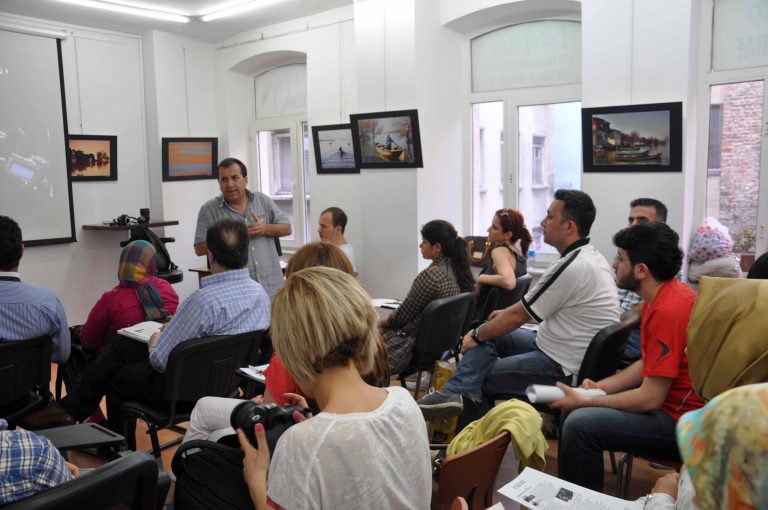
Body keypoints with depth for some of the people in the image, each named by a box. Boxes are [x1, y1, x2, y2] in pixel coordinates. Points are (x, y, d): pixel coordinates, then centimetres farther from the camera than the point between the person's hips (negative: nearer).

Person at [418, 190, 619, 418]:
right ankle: (457, 392, -4)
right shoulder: (588, 256, 6)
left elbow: (518, 316, -16)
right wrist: (508, 314, 17)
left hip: (564, 369, -10)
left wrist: (476, 336, -2)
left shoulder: (570, 267, -25)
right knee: (490, 332, 10)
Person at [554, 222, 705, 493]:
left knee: (580, 424, -22)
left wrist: (585, 401, -14)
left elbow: (650, 399, -24)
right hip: (671, 401, 10)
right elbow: (648, 363, 13)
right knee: (577, 406, 15)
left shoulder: (668, 310, -26)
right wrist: (601, 386, 2)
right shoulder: (667, 294, 5)